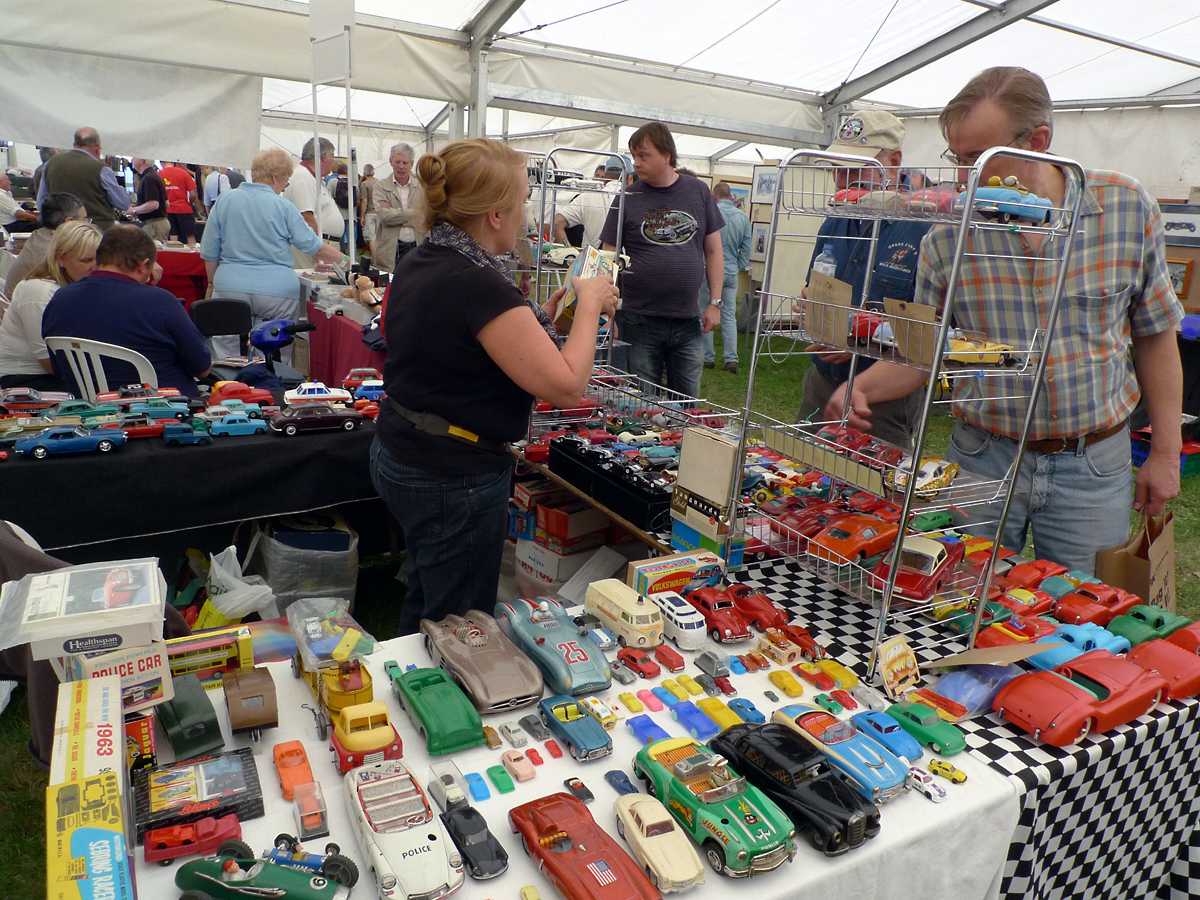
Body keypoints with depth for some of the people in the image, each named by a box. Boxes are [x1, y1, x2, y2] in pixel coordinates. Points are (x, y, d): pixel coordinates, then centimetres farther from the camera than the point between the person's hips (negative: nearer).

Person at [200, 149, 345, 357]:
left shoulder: (225, 201, 6)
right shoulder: (283, 207, -2)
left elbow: (209, 253, 9)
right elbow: (314, 246, 2)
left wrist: (214, 282, 23)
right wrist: (342, 260, 16)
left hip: (231, 287, 2)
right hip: (277, 290, -2)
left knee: (228, 357, 7)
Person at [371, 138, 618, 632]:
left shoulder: (418, 263, 4)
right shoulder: (478, 285, -25)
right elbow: (566, 386, -25)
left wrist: (536, 322, 8)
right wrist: (590, 303, -11)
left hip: (397, 457, 10)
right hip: (455, 480, -10)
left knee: (425, 606, 27)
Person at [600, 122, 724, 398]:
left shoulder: (698, 192, 5)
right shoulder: (627, 199, 0)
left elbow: (713, 251, 9)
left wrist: (715, 303, 3)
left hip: (689, 322, 2)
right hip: (639, 321, -1)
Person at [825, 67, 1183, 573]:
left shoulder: (1127, 206, -4)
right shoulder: (946, 235, -6)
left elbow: (1154, 335, 3)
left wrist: (1166, 453, 4)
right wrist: (863, 388, -18)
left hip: (1092, 465, 0)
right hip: (983, 458, 0)